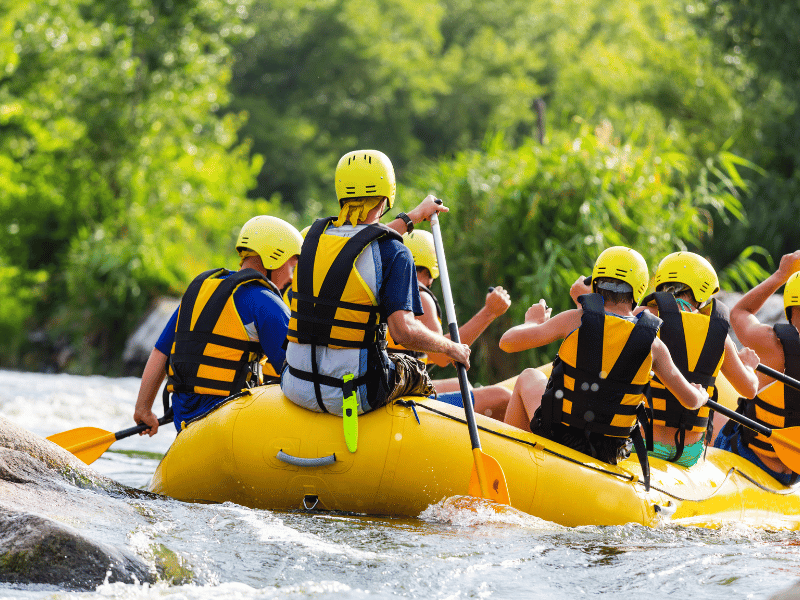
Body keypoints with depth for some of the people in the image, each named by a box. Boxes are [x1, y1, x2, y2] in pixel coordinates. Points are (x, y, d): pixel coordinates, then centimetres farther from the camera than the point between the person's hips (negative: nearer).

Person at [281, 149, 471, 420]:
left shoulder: (315, 236, 5)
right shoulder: (394, 254, -12)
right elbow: (403, 331, -21)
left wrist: (415, 215, 39)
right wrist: (451, 348, -3)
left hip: (297, 390, 4)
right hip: (355, 396, -4)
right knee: (415, 373, 28)